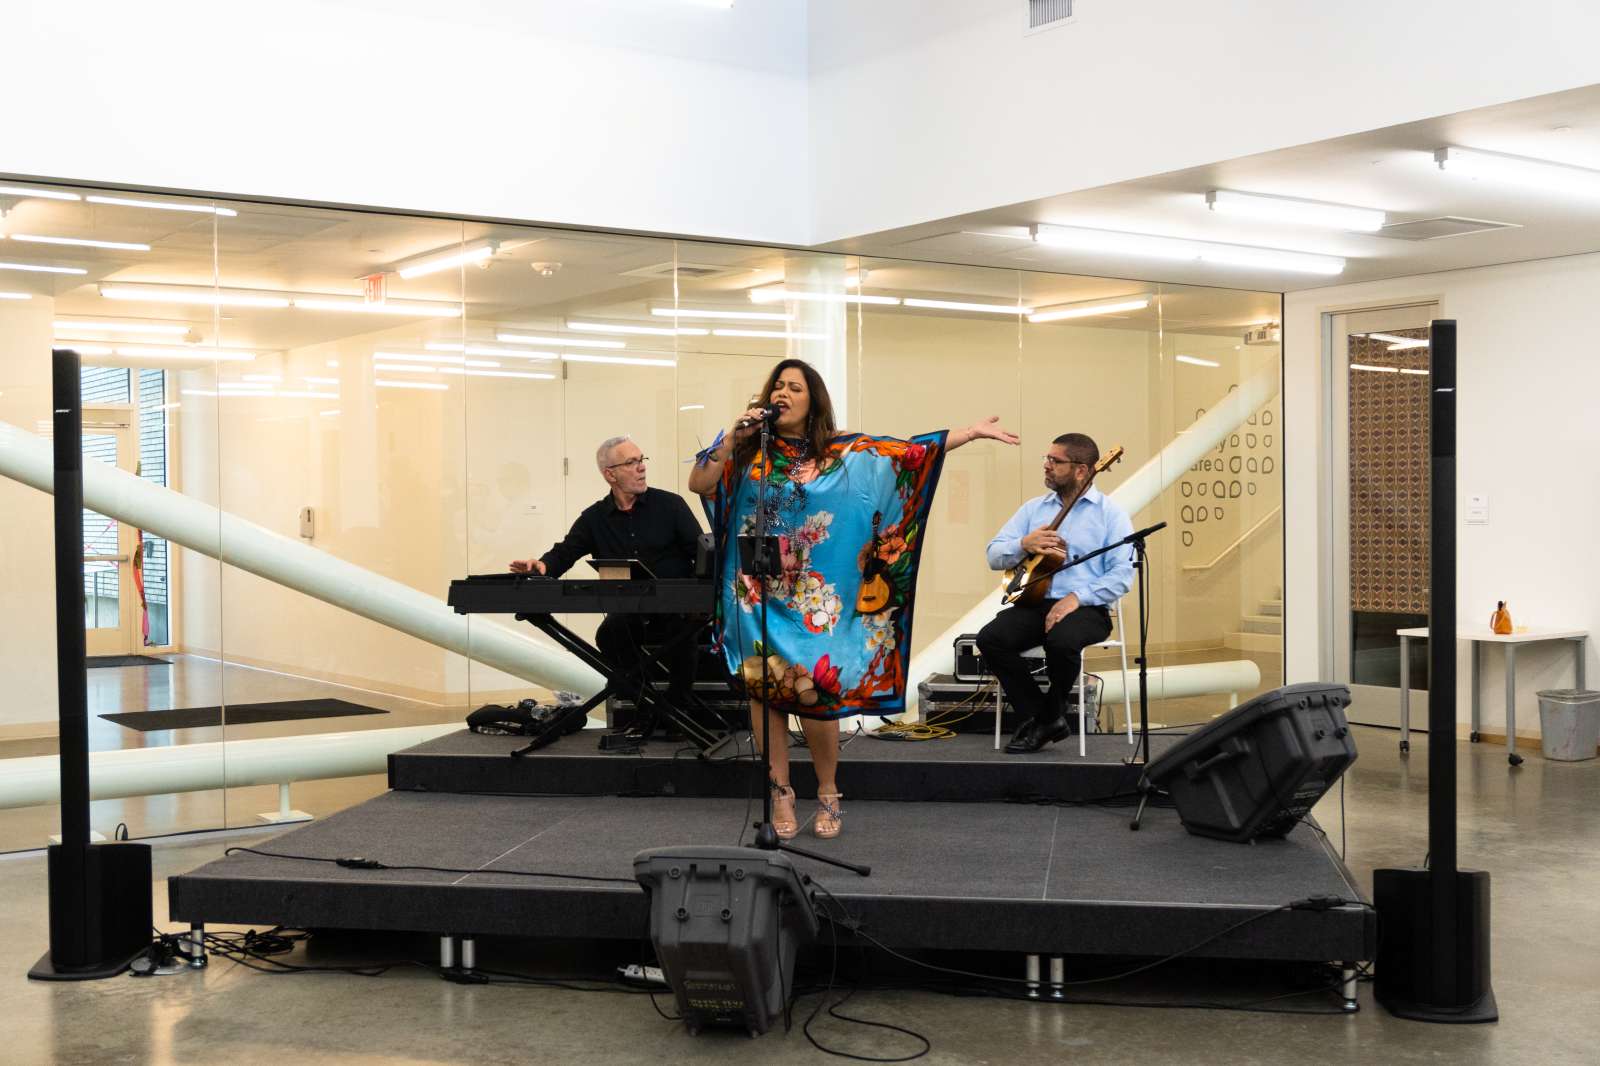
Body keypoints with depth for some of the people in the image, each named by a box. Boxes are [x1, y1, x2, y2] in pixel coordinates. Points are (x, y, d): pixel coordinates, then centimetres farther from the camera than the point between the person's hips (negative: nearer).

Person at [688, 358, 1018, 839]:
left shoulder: (845, 452, 3)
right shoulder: (746, 447, 4)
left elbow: (912, 451, 4)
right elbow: (698, 484, -5)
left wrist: (974, 432, 1)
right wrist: (733, 437, -13)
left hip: (816, 597, -1)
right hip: (759, 593, 1)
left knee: (813, 689, -8)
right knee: (763, 690, 1)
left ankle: (828, 791, 12)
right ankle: (781, 794, 13)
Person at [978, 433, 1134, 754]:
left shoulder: (1110, 513, 3)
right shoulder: (1033, 508, 17)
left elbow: (1122, 575, -7)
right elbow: (994, 556, 12)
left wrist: (1077, 597, -20)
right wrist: (1024, 545, -10)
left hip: (1087, 608, -4)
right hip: (1033, 603, 4)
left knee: (1062, 640, -37)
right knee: (990, 638, -24)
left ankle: (1052, 713, -6)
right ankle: (1037, 717, -9)